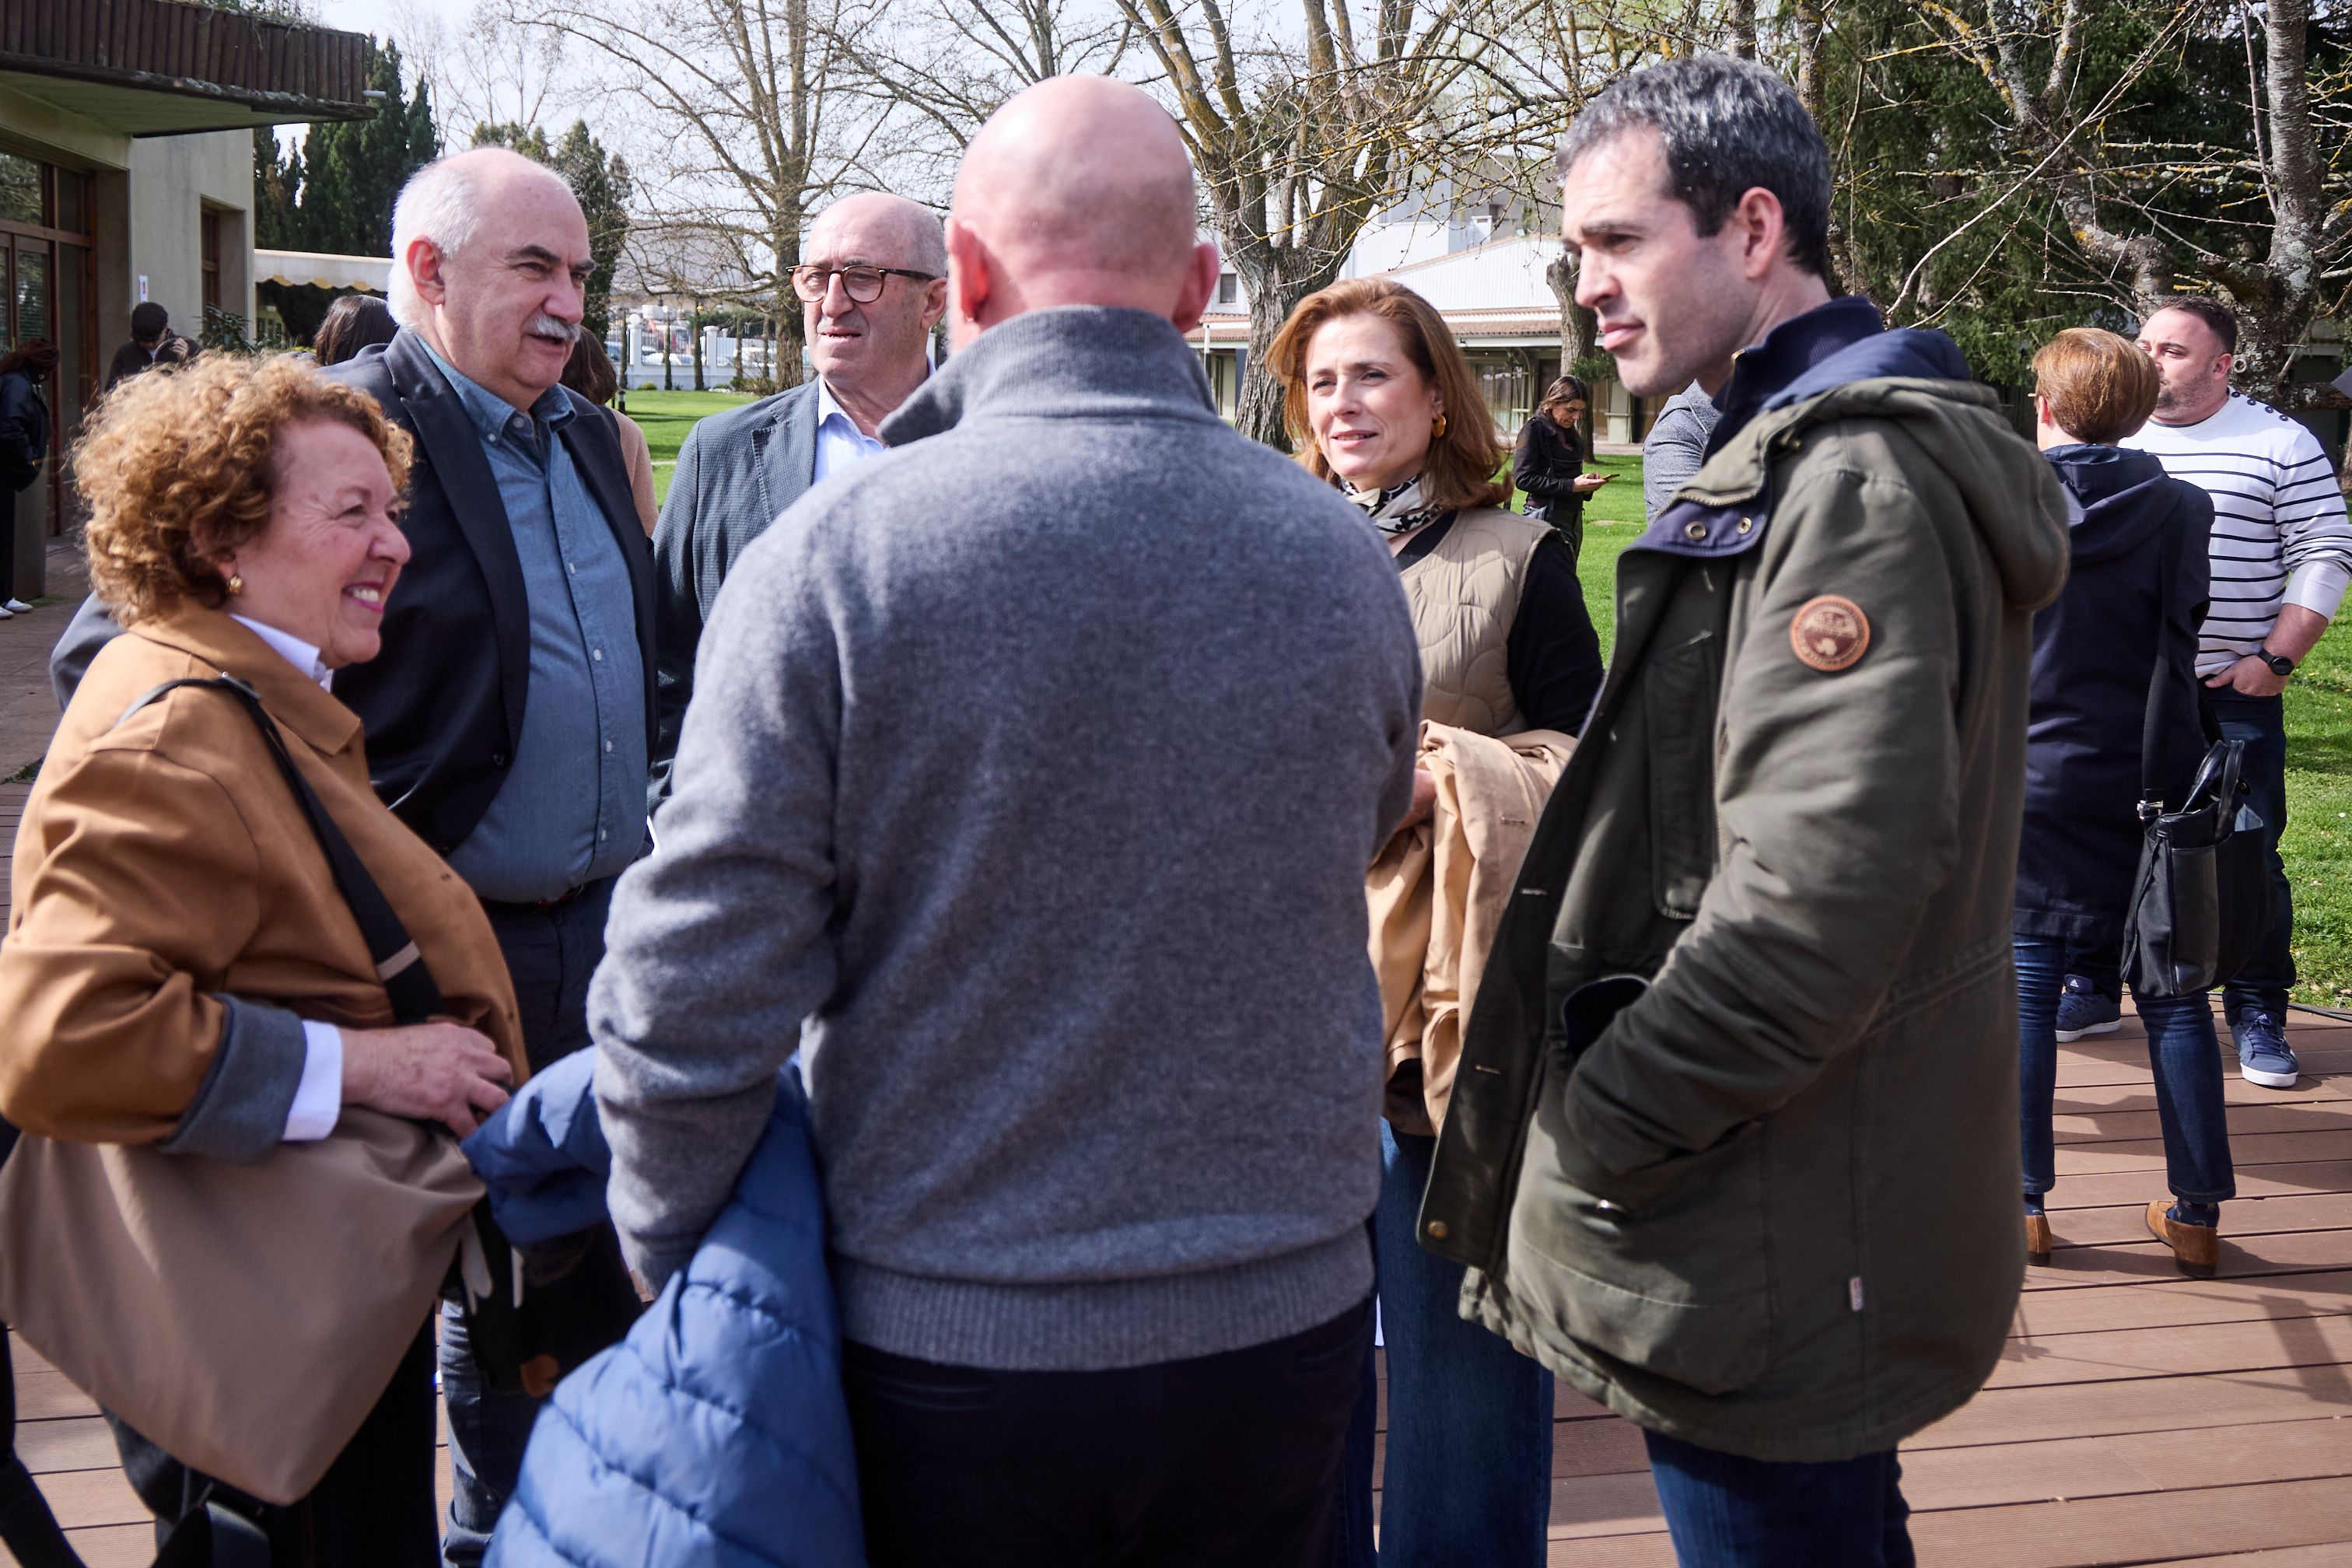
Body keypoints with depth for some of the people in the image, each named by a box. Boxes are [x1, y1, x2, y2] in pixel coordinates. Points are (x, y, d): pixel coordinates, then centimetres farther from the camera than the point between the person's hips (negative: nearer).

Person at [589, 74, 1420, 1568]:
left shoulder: (833, 552, -15)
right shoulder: (1348, 561, -4)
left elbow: (691, 995, -14)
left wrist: (677, 1271, 2)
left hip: (948, 1346, -2)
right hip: (1281, 1331, 3)